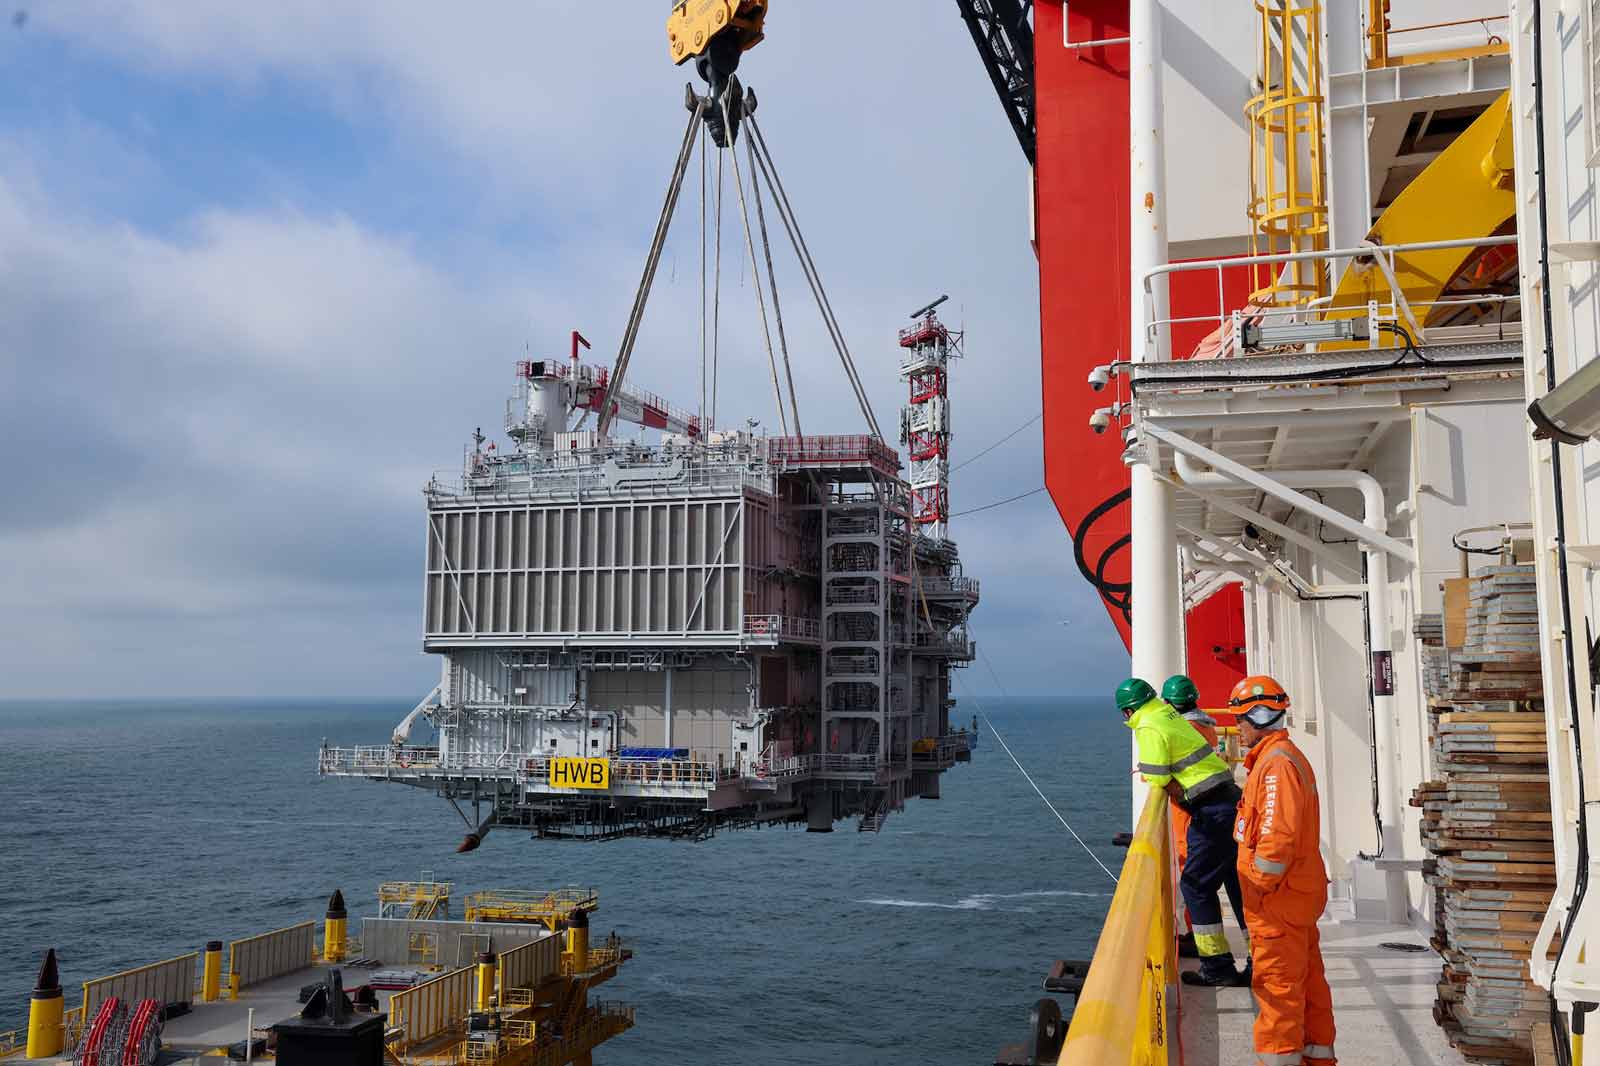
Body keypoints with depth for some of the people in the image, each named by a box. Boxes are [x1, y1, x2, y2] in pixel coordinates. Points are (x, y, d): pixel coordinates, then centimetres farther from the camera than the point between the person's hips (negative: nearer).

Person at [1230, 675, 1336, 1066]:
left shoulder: (1277, 762, -19)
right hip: (1299, 894, 10)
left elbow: (1278, 835, -27)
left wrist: (1260, 885, -17)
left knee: (1277, 985, -2)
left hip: (1279, 899, -10)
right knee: (1307, 980, 18)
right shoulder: (1286, 756, 15)